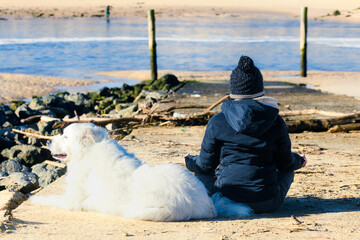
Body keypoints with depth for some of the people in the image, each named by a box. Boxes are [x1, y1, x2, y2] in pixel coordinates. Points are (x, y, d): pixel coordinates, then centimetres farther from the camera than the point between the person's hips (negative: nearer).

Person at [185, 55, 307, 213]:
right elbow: (286, 163, 7)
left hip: (227, 199, -1)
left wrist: (190, 161, 26)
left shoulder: (217, 122, -6)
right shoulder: (276, 123, -3)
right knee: (287, 171, 31)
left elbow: (206, 164, 2)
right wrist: (299, 161, 31)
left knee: (201, 173, 29)